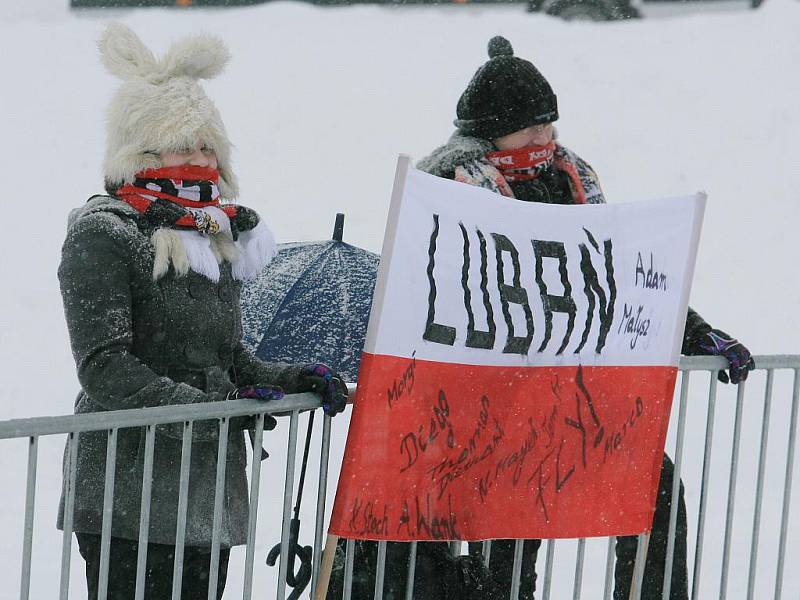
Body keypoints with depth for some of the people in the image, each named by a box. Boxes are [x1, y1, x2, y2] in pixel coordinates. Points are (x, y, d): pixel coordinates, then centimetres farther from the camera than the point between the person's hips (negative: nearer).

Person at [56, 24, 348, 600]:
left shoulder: (215, 239, 17)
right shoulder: (102, 235, -7)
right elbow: (106, 367, -16)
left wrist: (291, 379, 3)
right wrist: (213, 410, -23)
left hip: (207, 487, 7)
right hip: (129, 489, -7)